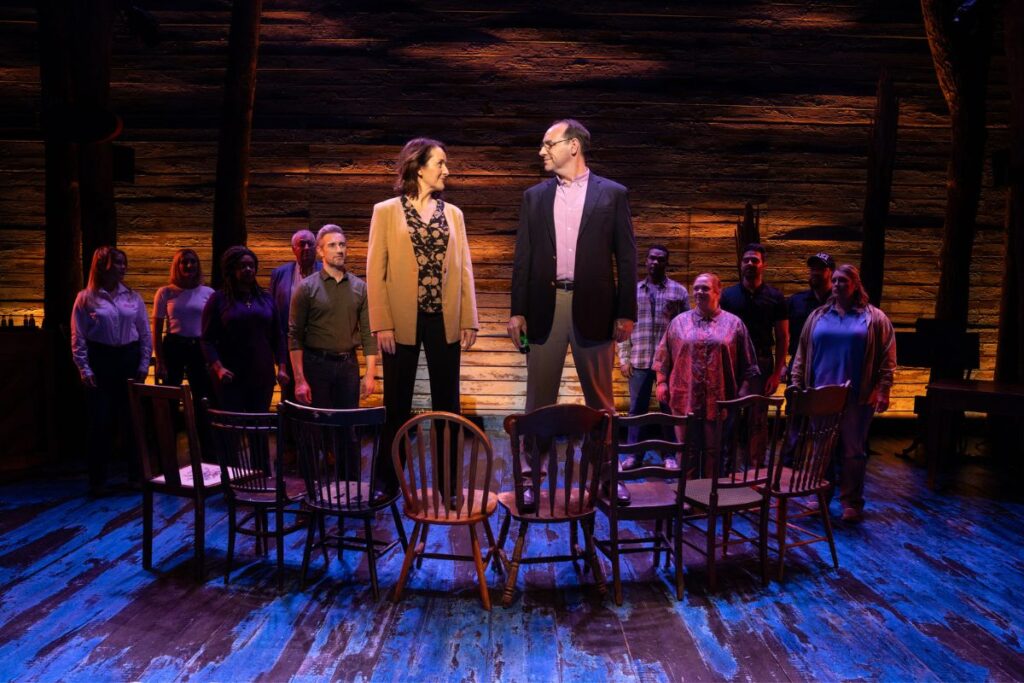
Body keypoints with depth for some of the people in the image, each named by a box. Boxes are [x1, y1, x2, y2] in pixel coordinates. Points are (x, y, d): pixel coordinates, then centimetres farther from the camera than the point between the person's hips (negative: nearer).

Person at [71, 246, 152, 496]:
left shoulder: (133, 297, 7)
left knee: (132, 419, 6)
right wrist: (84, 370, -7)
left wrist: (144, 365, 2)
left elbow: (145, 334, 8)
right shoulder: (86, 298, 0)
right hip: (100, 362, -2)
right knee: (101, 422, 0)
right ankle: (98, 481, 10)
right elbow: (78, 338, -1)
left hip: (129, 361, 2)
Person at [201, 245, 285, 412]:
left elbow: (277, 337, 13)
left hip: (263, 375, 3)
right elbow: (208, 339, -2)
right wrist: (218, 368, -15)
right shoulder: (218, 299, 2)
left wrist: (281, 367, 3)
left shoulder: (265, 298, 12)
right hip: (231, 377, -3)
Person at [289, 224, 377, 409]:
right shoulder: (307, 288, 0)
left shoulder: (360, 287, 6)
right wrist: (299, 380, -10)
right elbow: (295, 336, -3)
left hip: (349, 365, 2)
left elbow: (368, 333, 6)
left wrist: (370, 374, -1)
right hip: (317, 364, -2)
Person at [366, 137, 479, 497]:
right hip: (402, 322, -3)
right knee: (397, 404, 6)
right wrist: (382, 324, -10)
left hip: (445, 321, 3)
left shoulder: (453, 213, 10)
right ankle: (388, 479, 18)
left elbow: (463, 268, 8)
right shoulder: (386, 211, 1)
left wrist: (469, 320, 1)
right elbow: (375, 271, -3)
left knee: (447, 403, 8)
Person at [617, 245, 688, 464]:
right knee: (637, 408, 6)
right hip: (639, 361, 1)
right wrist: (623, 358, 2)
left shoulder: (679, 291, 4)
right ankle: (634, 454, 14)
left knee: (669, 408, 7)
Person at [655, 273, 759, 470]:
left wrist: (744, 389, -2)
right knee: (687, 450, 7)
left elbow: (748, 364, 5)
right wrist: (662, 382, 2)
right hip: (685, 398, 1)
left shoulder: (734, 323, 5)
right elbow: (663, 356, 9)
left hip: (719, 400, -1)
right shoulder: (679, 322, 8)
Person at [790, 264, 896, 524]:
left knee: (853, 451, 4)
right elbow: (802, 354, 12)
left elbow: (887, 358, 1)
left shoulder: (874, 318, 4)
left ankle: (851, 502, 14)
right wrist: (797, 385, 7)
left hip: (857, 397, -2)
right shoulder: (818, 316, 11)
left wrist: (883, 390, -6)